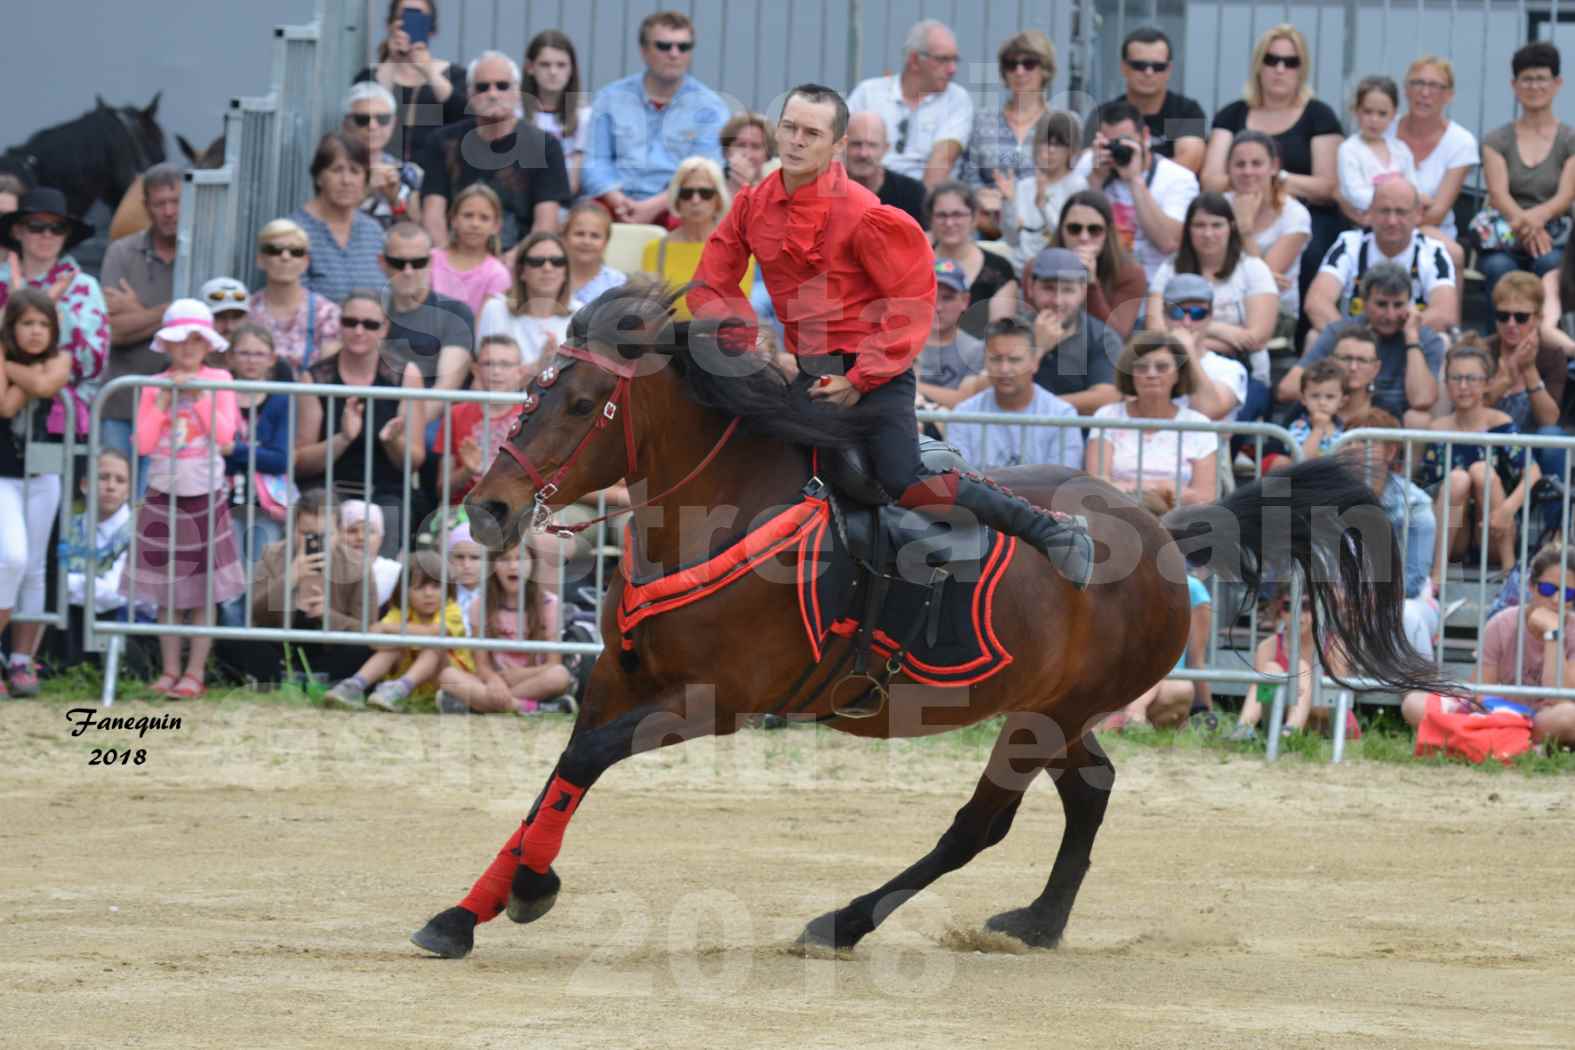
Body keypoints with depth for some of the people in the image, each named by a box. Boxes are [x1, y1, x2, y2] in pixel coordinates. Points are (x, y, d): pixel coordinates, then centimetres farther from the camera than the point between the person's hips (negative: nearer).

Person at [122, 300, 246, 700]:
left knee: (204, 591, -1)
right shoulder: (155, 386, 2)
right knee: (166, 590, 4)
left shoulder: (218, 380, 0)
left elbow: (224, 435, -9)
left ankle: (195, 672, 2)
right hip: (164, 497, 1)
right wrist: (163, 402, -12)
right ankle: (170, 671, 9)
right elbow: (143, 443, -5)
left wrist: (201, 397, -15)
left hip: (205, 498, -1)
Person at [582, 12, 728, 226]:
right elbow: (596, 162, 7)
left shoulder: (709, 106, 8)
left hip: (674, 208, -1)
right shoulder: (610, 98, 14)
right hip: (619, 206, 1)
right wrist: (620, 202, -13)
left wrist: (654, 206, -17)